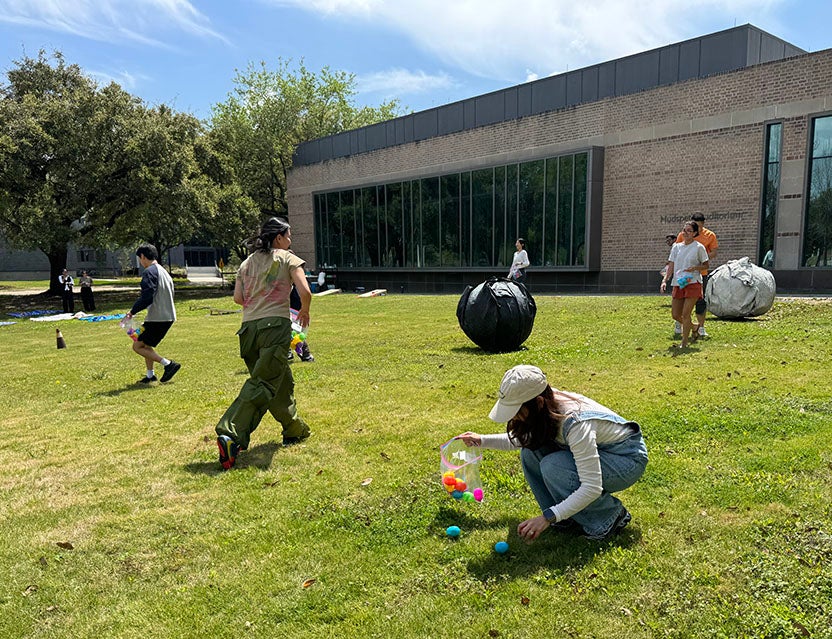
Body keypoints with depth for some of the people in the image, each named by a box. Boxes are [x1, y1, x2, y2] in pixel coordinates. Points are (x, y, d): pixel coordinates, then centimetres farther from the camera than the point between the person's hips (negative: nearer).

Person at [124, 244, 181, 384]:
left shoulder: (149, 272, -12)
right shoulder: (163, 271, 18)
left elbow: (146, 297, -23)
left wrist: (132, 311, -9)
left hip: (158, 318, -10)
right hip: (168, 316, 10)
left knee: (137, 346, -1)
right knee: (146, 344, 23)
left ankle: (168, 364, -8)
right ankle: (150, 375, 25)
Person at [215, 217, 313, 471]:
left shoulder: (247, 262, 18)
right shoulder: (288, 258, 4)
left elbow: (238, 298, 12)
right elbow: (305, 292, -7)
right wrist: (304, 312, 12)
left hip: (249, 327, 6)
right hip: (275, 325, -6)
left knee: (281, 380, 20)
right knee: (262, 384, -9)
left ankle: (294, 430, 31)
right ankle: (230, 434, -23)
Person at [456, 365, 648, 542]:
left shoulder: (576, 422, -36)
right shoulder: (545, 408, -12)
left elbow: (592, 487, -37)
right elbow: (520, 440, 11)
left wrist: (547, 518, -38)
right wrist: (482, 440, -1)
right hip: (593, 449, 7)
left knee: (553, 466, -30)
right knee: (531, 448, -13)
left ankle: (611, 516, -8)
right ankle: (566, 515, 2)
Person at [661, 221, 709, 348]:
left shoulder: (699, 247, -2)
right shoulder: (676, 246, 11)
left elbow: (706, 265, 5)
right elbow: (671, 266, 9)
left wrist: (694, 268, -15)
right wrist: (665, 280, -2)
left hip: (693, 283, -5)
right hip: (678, 284, 5)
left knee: (685, 313, -8)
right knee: (675, 314, 7)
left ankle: (684, 342, 2)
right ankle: (694, 328, 33)